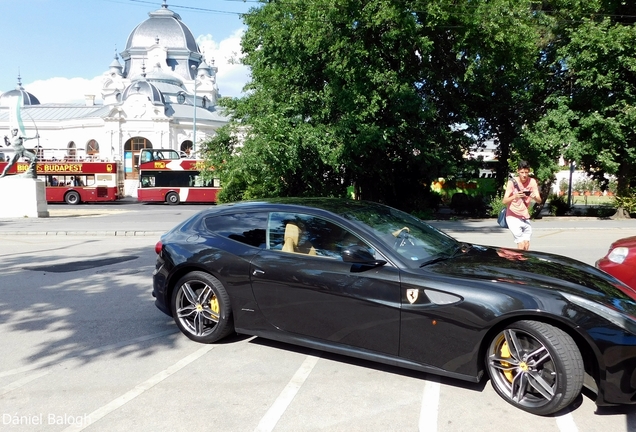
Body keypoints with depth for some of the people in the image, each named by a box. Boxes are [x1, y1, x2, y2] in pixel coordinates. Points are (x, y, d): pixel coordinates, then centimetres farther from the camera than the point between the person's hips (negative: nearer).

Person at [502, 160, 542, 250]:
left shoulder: (532, 182, -4)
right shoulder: (512, 182, -13)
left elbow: (539, 201, -8)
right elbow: (504, 201, -18)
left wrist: (534, 197, -32)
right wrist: (514, 196, -38)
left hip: (525, 217, 4)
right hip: (513, 217, -4)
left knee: (526, 245, 3)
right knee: (521, 244, -13)